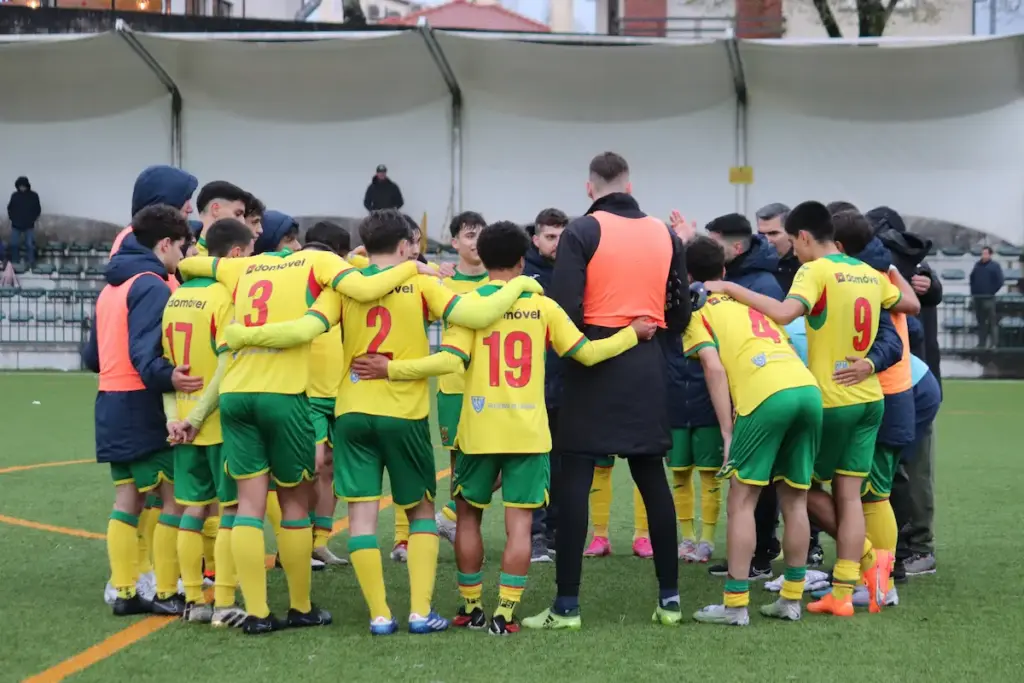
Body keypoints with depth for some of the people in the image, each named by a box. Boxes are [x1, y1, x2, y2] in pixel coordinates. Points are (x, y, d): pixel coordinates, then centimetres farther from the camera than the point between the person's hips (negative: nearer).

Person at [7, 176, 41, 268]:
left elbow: (38, 209, 4)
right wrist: (11, 217, 1)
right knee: (14, 245, 3)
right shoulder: (14, 195, 1)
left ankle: (31, 264, 5)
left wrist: (33, 219, -4)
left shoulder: (34, 196, -4)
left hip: (29, 226, -2)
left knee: (30, 245, -2)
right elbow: (10, 208, 12)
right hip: (16, 225, 2)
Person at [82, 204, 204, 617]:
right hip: (143, 408, -9)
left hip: (111, 406, 9)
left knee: (127, 499, 10)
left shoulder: (111, 288, 15)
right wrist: (166, 376, -41)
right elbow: (144, 352, -25)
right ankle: (166, 594, -3)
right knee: (174, 499, -4)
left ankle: (125, 592, 9)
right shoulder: (152, 286, -12)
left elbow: (92, 356, 18)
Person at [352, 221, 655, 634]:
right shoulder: (542, 307, 1)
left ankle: (471, 608, 20)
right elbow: (586, 353, 3)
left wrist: (391, 369, -13)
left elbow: (450, 360, -16)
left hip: (479, 430, 0)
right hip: (529, 432, 0)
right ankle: (505, 613, -6)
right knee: (519, 523, 0)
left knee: (468, 515, 15)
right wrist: (633, 334, 16)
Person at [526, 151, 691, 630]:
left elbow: (565, 308, -14)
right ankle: (669, 597, 14)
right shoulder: (665, 236, 7)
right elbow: (679, 316, 9)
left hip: (595, 362, -4)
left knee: (574, 480, -1)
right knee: (652, 480, 13)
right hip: (648, 366, 4)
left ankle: (567, 604, -4)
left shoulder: (582, 232, -6)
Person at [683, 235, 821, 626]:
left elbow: (714, 368, 0)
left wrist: (727, 432, -1)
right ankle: (791, 600, 17)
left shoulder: (697, 312, 12)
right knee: (795, 501, 14)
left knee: (742, 501, 1)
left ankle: (735, 605, -1)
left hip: (766, 395, -6)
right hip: (808, 389, 6)